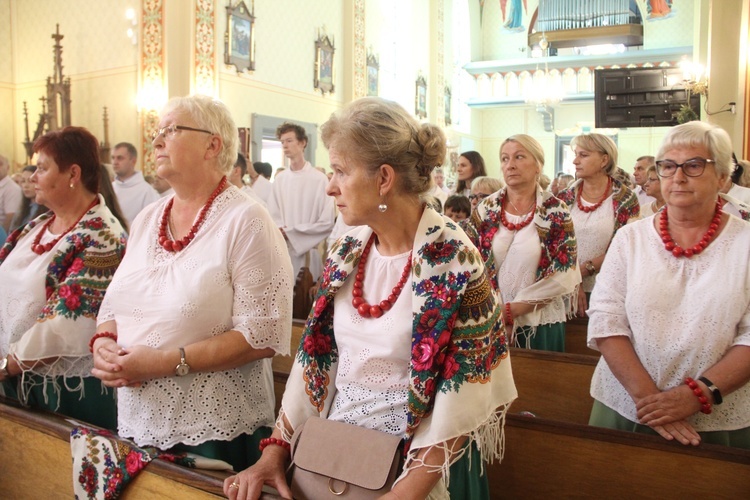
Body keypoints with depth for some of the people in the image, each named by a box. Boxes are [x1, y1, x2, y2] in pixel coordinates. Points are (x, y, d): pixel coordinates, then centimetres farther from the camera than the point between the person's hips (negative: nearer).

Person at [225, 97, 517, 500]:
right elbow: (315, 356, 3)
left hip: (416, 466, -5)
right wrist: (275, 452, -1)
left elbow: (463, 396, -18)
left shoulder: (454, 262, -18)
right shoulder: (345, 254, -2)